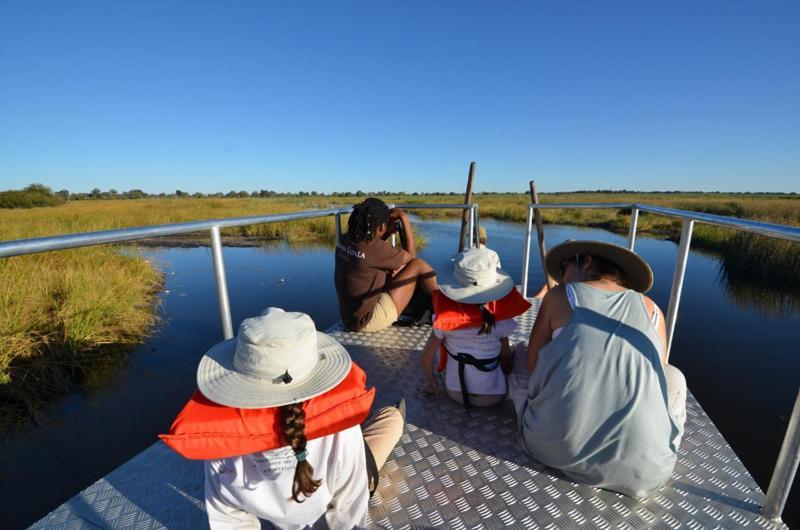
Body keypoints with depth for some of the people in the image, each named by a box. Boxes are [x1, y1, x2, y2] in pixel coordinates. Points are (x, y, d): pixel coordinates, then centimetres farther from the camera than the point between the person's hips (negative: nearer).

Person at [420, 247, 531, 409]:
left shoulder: (445, 317, -20)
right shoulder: (500, 319, -19)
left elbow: (426, 357, -12)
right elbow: (506, 357, -6)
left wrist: (430, 381, 7)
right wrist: (509, 379, 15)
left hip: (455, 392, 1)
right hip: (492, 397, -1)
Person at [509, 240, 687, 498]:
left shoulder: (560, 295, -2)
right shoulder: (651, 309, 6)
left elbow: (533, 364, 2)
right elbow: (653, 379, 15)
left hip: (555, 446, -1)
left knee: (521, 351, 22)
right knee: (674, 377, 29)